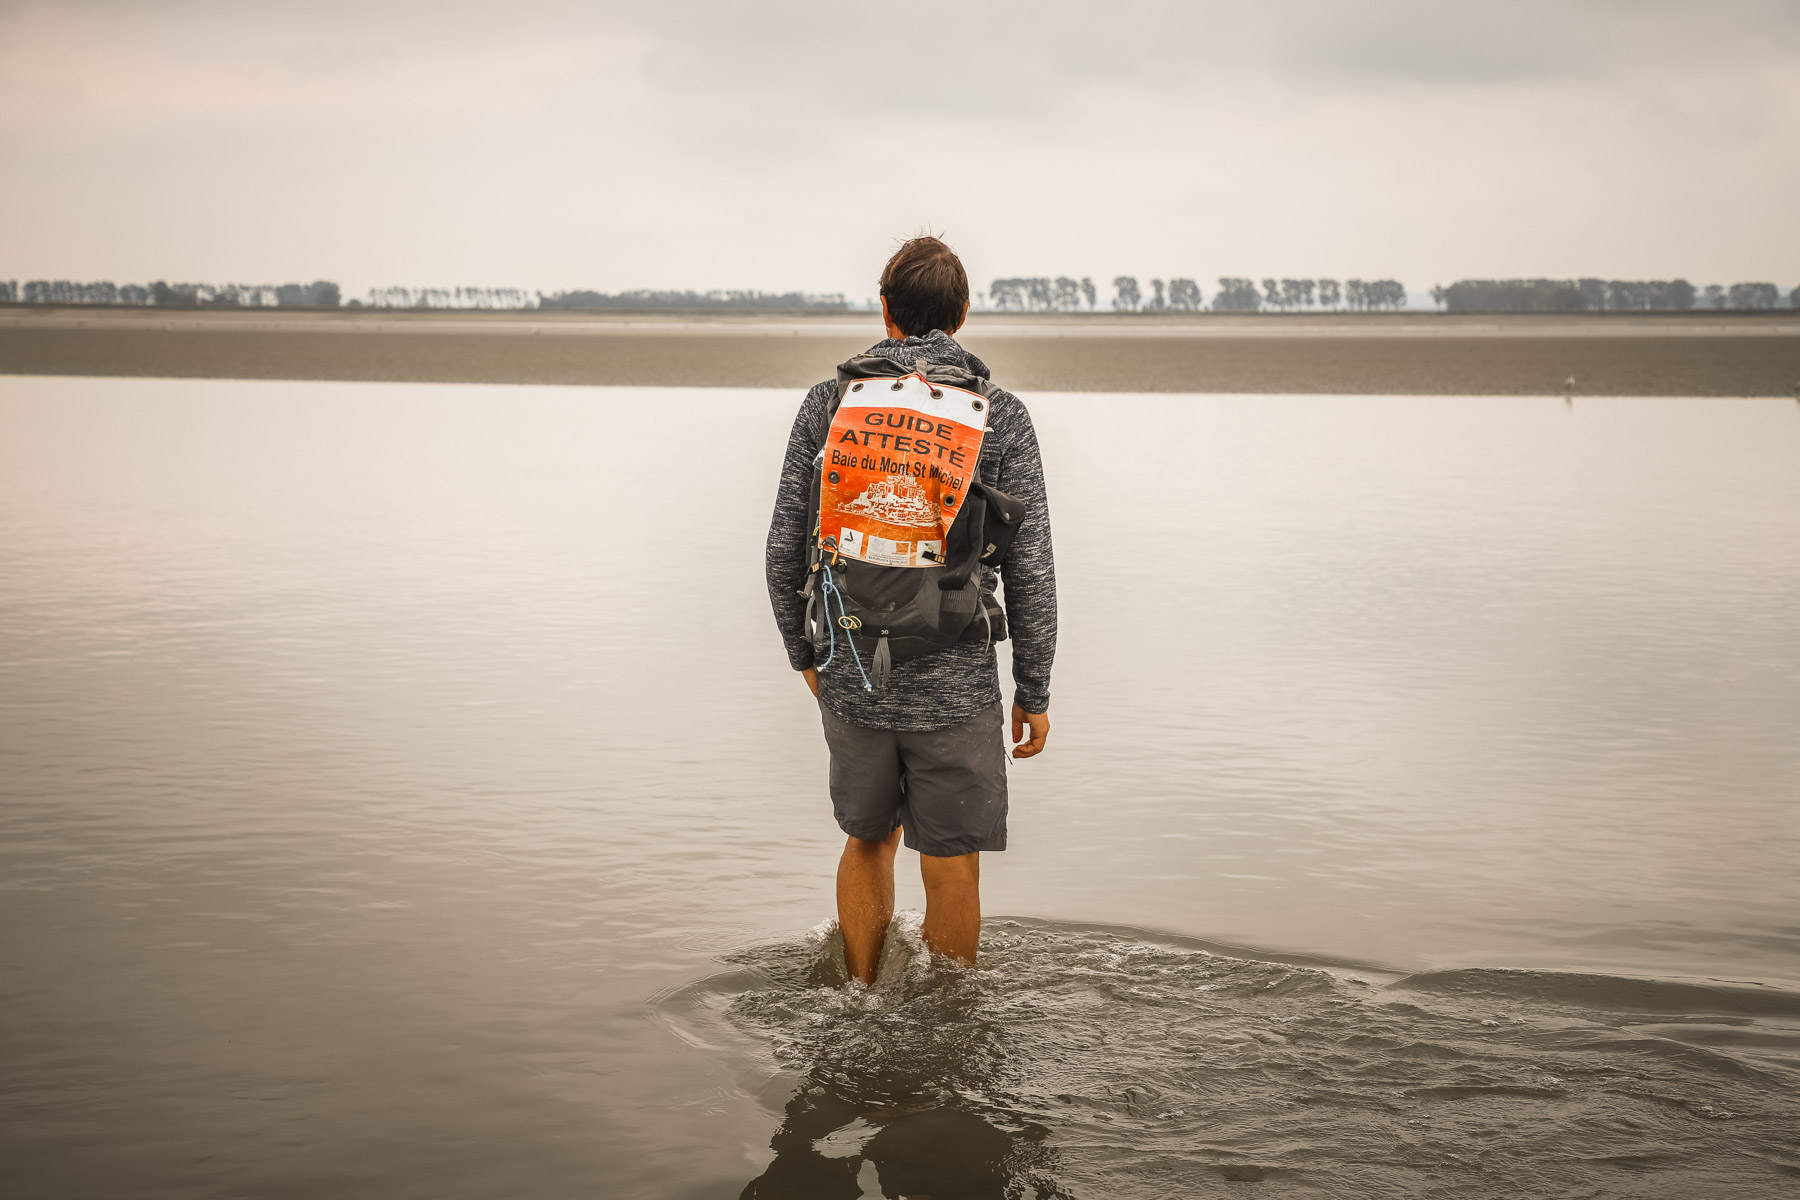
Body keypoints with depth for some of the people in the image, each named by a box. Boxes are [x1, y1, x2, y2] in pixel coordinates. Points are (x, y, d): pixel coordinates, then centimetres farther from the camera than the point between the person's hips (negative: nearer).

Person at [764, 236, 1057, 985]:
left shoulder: (827, 405, 0)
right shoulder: (1001, 418, -6)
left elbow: (786, 550, 2)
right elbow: (1030, 571, -6)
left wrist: (805, 654, 17)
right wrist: (1033, 693, 4)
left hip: (851, 677, 3)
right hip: (955, 685, -3)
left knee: (869, 840, 23)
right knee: (950, 868, 9)